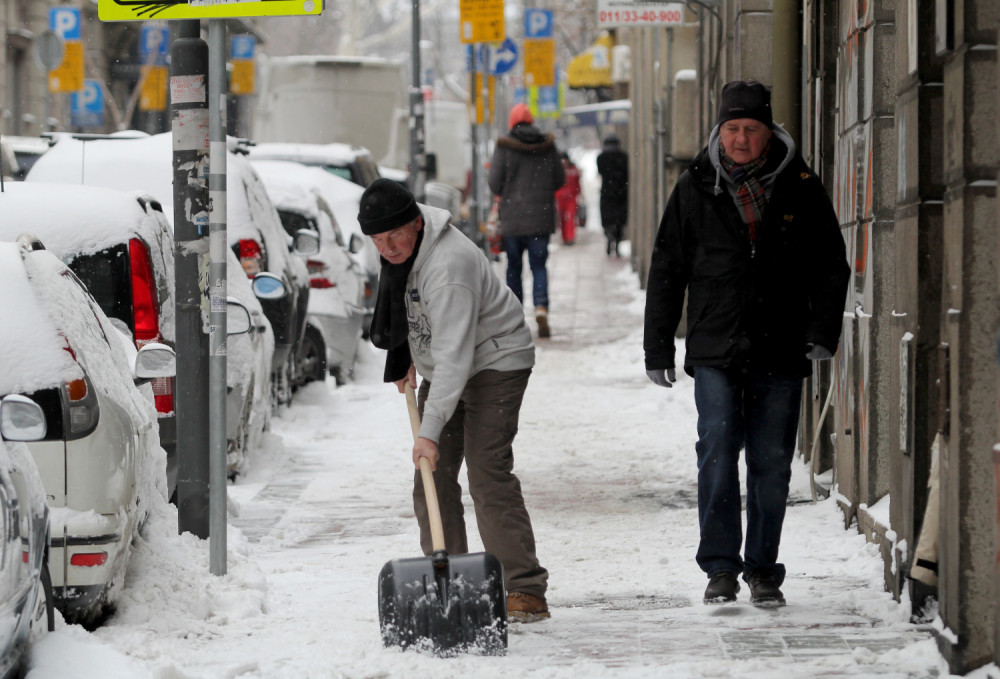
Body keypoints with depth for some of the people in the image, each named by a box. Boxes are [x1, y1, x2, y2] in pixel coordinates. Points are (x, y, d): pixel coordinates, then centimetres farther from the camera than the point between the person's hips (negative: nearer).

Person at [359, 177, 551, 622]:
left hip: (493, 364, -9)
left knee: (488, 476, -18)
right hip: (439, 367, 9)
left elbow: (454, 355, -36)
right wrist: (405, 357, 19)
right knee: (432, 482, 4)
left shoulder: (448, 268, -32)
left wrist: (431, 430, -40)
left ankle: (525, 591, -18)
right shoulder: (401, 250, -3)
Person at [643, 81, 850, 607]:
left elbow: (832, 265, 10)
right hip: (715, 351, -1)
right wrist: (658, 350, 6)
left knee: (771, 464, 5)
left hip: (780, 353, 1)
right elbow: (666, 272, 9)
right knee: (717, 452, -12)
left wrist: (823, 333, -2)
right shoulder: (695, 189, 4)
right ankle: (720, 568, -4)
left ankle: (762, 569, 16)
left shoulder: (800, 188, 4)